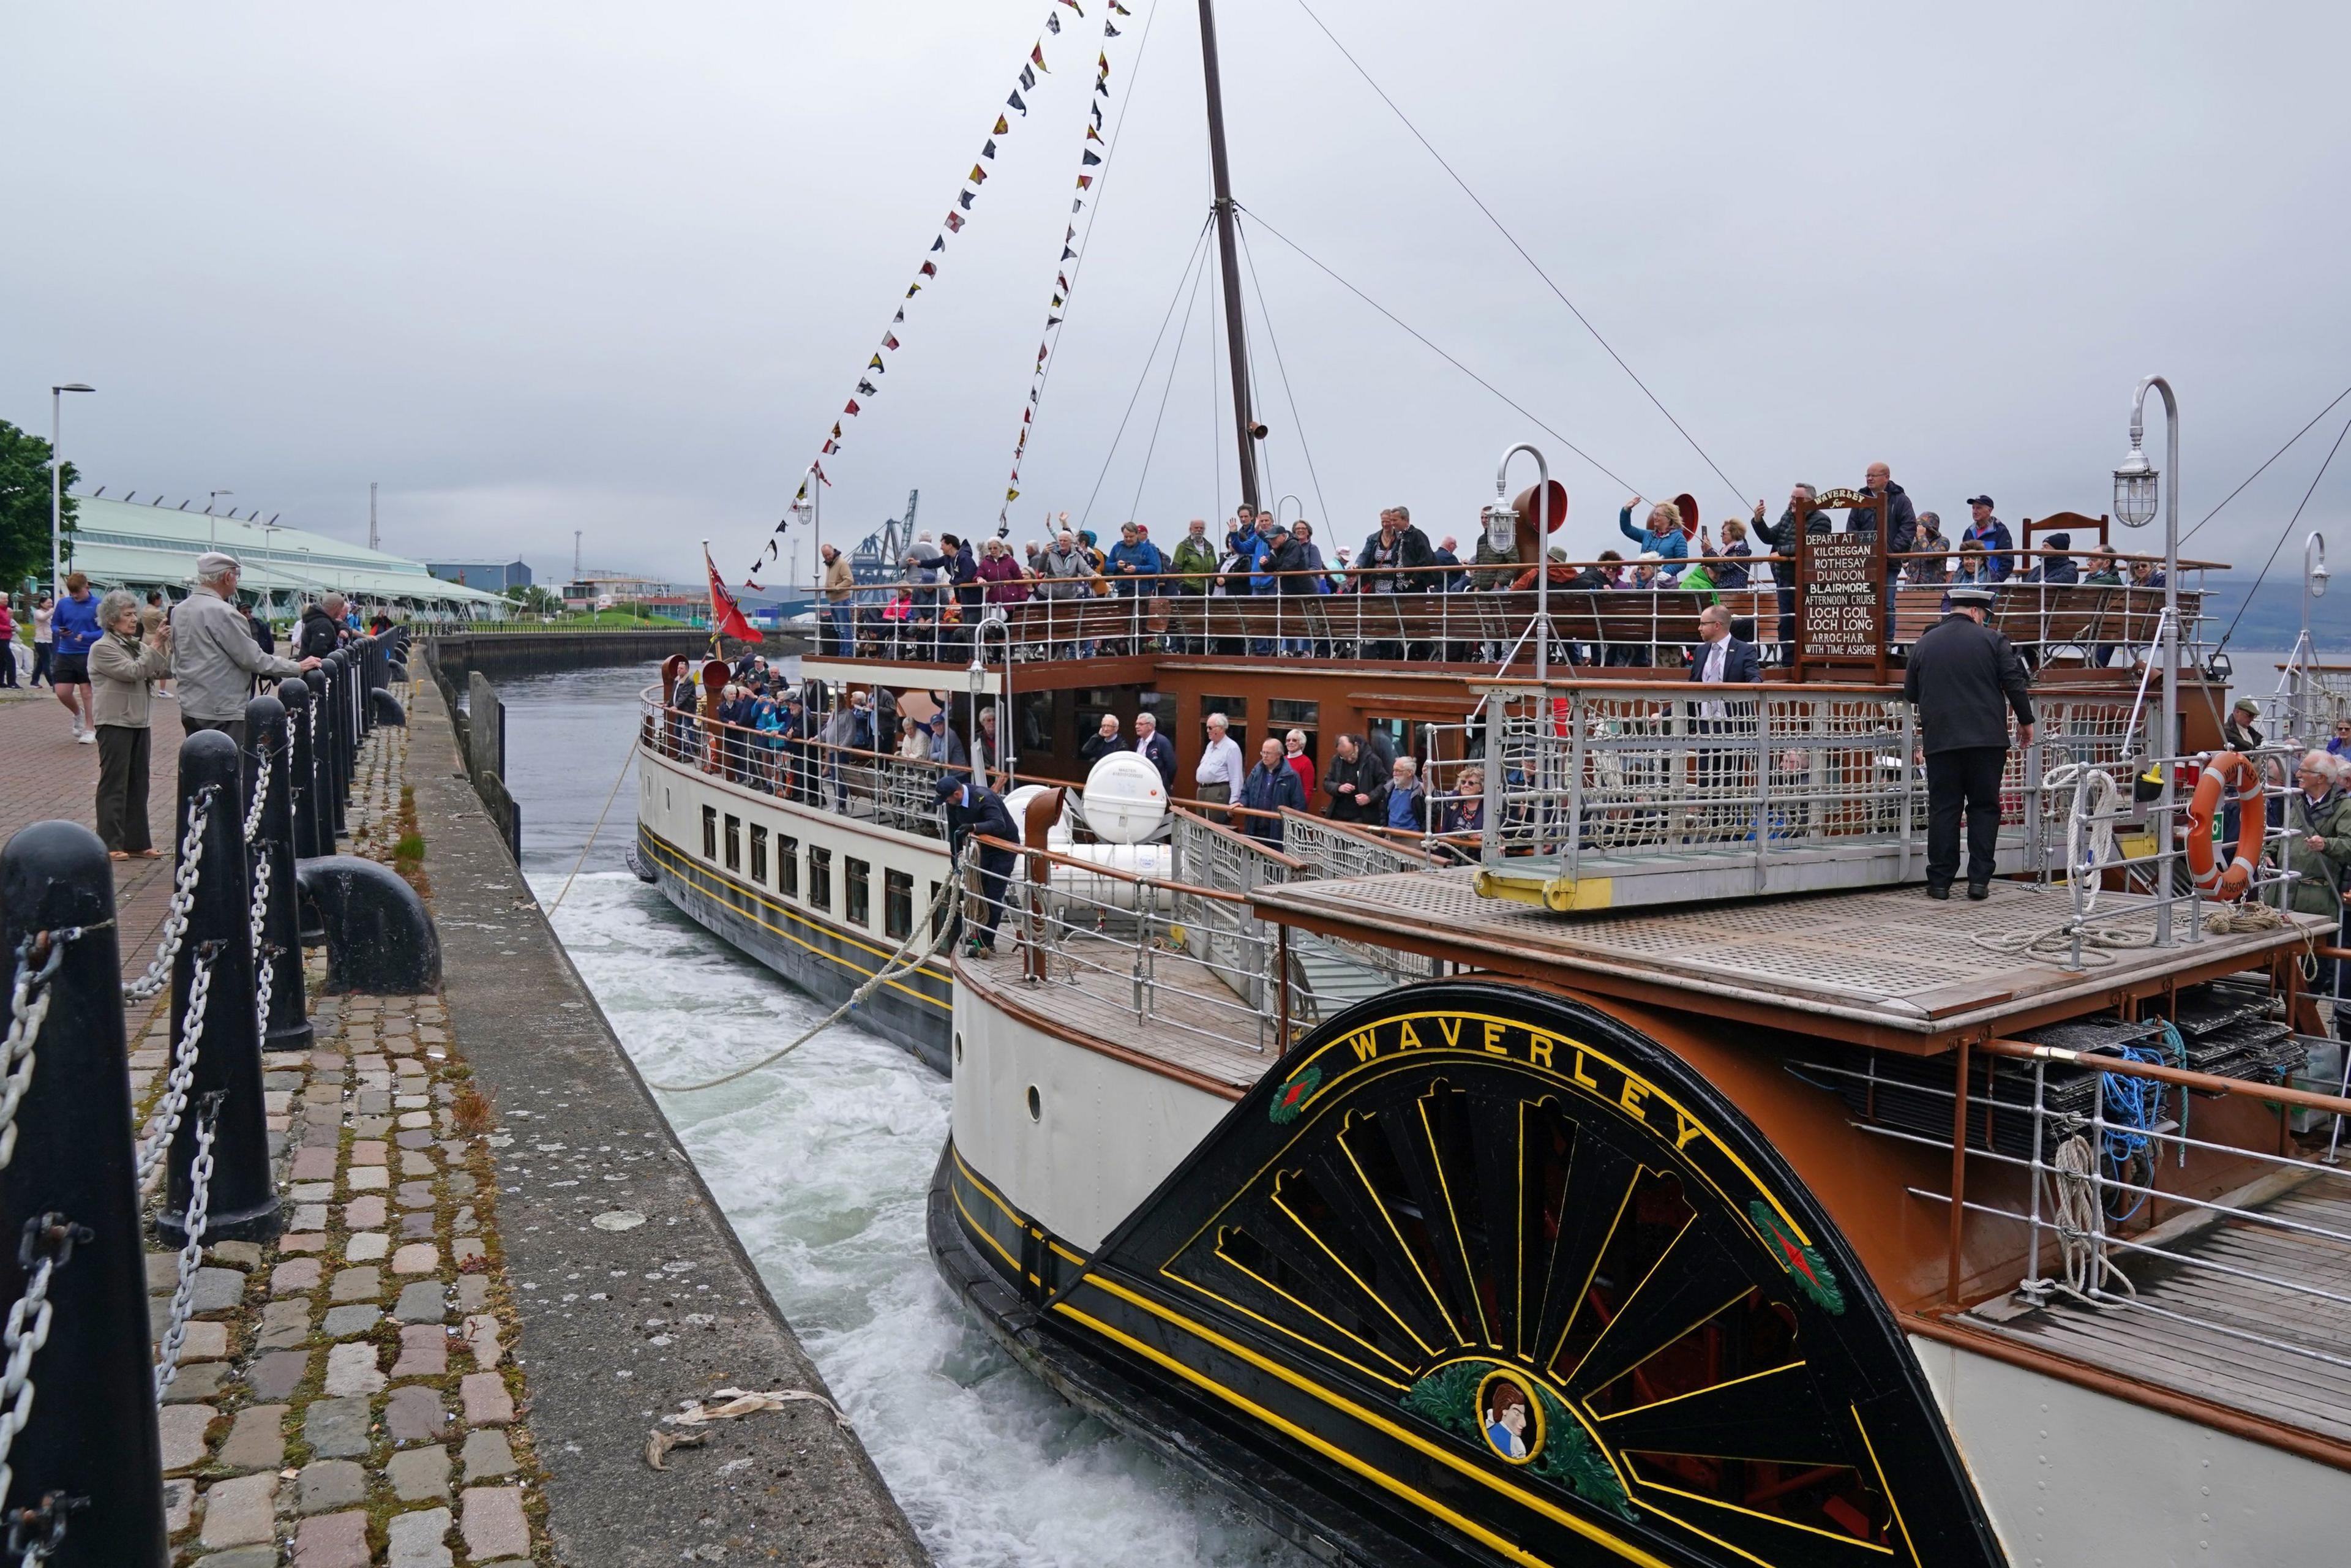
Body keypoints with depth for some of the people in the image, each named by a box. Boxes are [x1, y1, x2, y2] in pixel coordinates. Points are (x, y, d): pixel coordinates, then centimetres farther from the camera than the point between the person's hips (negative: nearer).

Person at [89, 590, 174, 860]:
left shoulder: (137, 645, 14)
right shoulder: (102, 648, -7)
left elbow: (163, 671, 5)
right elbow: (133, 672, -19)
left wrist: (167, 646, -8)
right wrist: (156, 644, -19)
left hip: (139, 723, 7)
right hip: (114, 723, -7)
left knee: (138, 784, 9)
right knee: (114, 785, -4)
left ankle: (136, 843, 15)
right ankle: (110, 845, 0)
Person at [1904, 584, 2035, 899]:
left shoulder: (1923, 644, 6)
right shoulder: (1991, 639, -1)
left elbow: (1910, 694, 13)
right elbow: (2014, 684, -2)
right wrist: (2026, 721, 10)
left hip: (1940, 740, 1)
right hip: (1987, 739, -1)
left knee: (1943, 809, 4)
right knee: (1984, 807, 7)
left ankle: (1940, 881, 4)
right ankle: (1979, 880, 5)